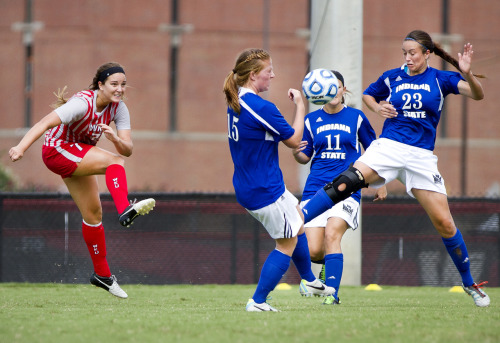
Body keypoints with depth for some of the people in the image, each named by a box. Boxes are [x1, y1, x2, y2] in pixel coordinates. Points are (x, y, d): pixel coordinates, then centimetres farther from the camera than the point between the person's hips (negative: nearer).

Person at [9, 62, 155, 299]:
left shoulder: (118, 108, -7)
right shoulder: (83, 103, -27)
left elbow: (127, 150, -11)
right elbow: (46, 123, -36)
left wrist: (115, 138, -34)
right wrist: (21, 147, -49)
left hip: (77, 158, 8)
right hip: (57, 150, -8)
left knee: (93, 213, 9)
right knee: (114, 162, -27)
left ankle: (102, 274, 19)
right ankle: (125, 210, -46)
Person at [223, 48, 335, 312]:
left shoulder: (235, 102, 4)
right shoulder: (263, 108, -24)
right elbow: (294, 140, -12)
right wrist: (300, 107, -1)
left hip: (246, 188, 10)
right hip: (265, 191, -10)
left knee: (297, 221, 27)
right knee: (287, 244, 4)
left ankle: (309, 280, 40)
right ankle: (258, 301, 4)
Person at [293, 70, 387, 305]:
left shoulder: (356, 118, 4)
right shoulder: (312, 120, 9)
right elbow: (305, 157, 14)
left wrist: (380, 184, 15)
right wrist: (296, 152, -9)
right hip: (315, 189, 2)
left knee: (332, 234, -25)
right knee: (313, 251, -7)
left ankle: (332, 293, -23)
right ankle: (330, 264, 29)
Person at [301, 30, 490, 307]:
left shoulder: (440, 79, 2)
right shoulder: (392, 77, 8)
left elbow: (477, 94, -10)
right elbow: (367, 94, 27)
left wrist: (467, 74, -30)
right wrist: (377, 107, 4)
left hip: (422, 157, -1)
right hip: (388, 148, 1)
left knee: (444, 223, -2)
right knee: (346, 182, -26)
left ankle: (469, 283, 15)